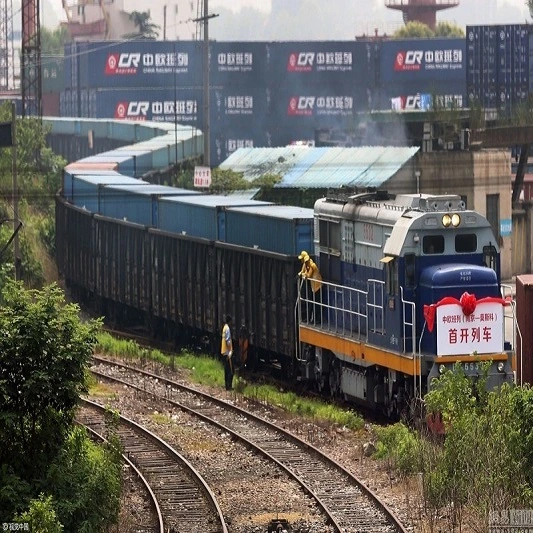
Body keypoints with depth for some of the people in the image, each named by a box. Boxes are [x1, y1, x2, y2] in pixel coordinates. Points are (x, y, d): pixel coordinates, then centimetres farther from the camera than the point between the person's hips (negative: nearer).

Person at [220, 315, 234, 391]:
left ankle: (227, 386, 14)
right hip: (228, 352, -10)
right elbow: (228, 341, -20)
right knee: (230, 370, -8)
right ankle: (229, 386, -10)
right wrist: (230, 352, -21)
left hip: (224, 352, 10)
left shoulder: (225, 328, 13)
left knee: (227, 370, 12)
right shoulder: (227, 329, -15)